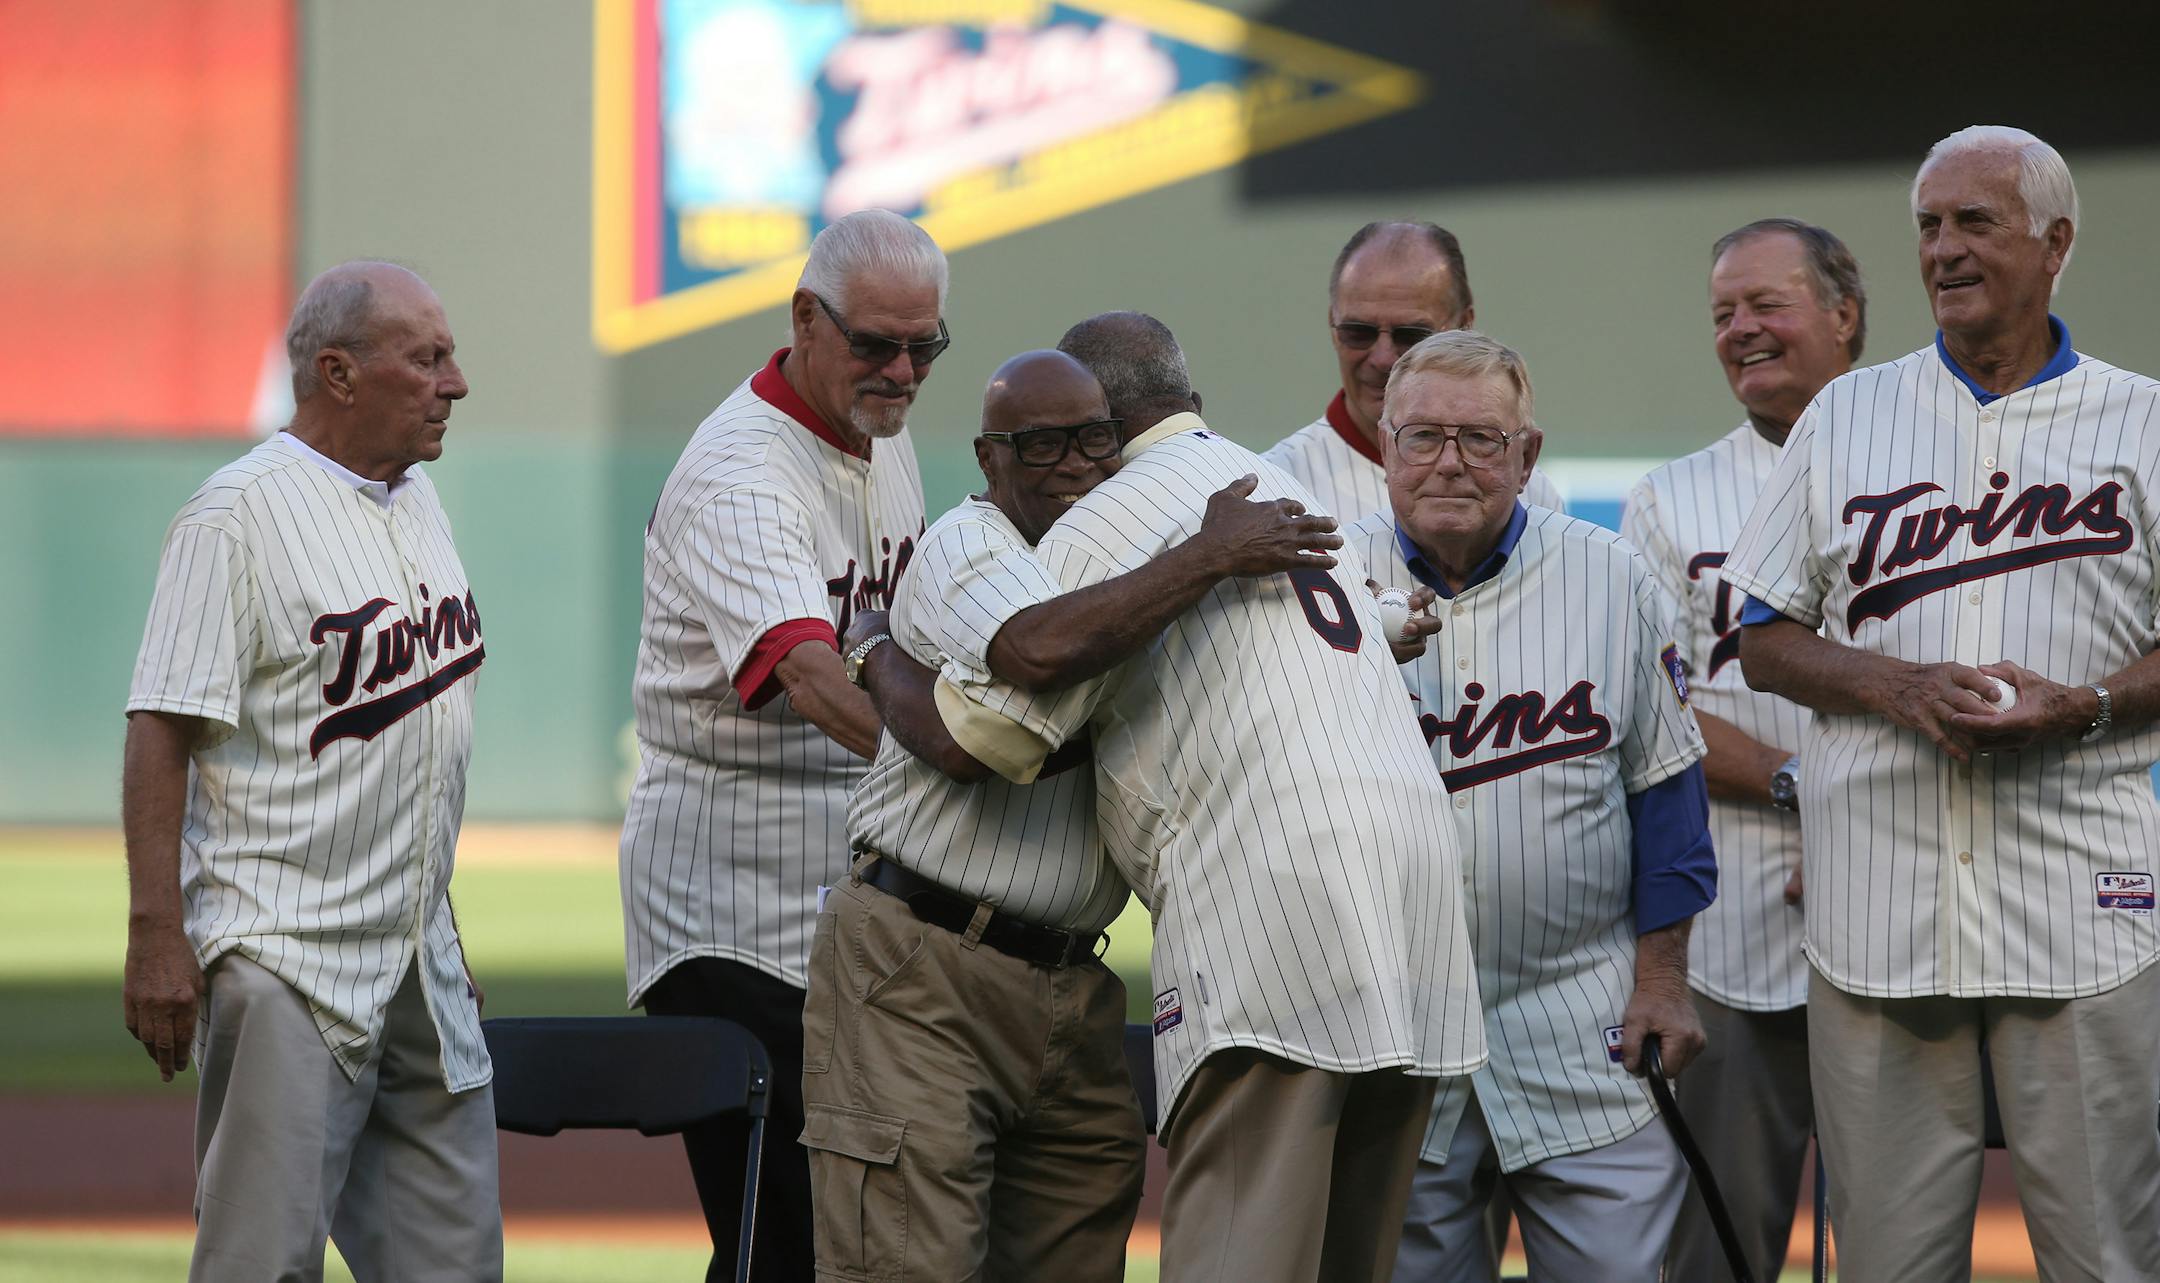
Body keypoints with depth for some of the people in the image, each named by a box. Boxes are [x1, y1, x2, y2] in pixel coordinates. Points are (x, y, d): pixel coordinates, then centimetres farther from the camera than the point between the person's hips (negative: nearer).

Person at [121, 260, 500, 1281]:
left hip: (418, 963, 8)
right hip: (284, 961, -8)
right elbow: (162, 733, -15)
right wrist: (157, 936, -21)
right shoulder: (238, 515, -11)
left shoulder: (417, 500, 14)